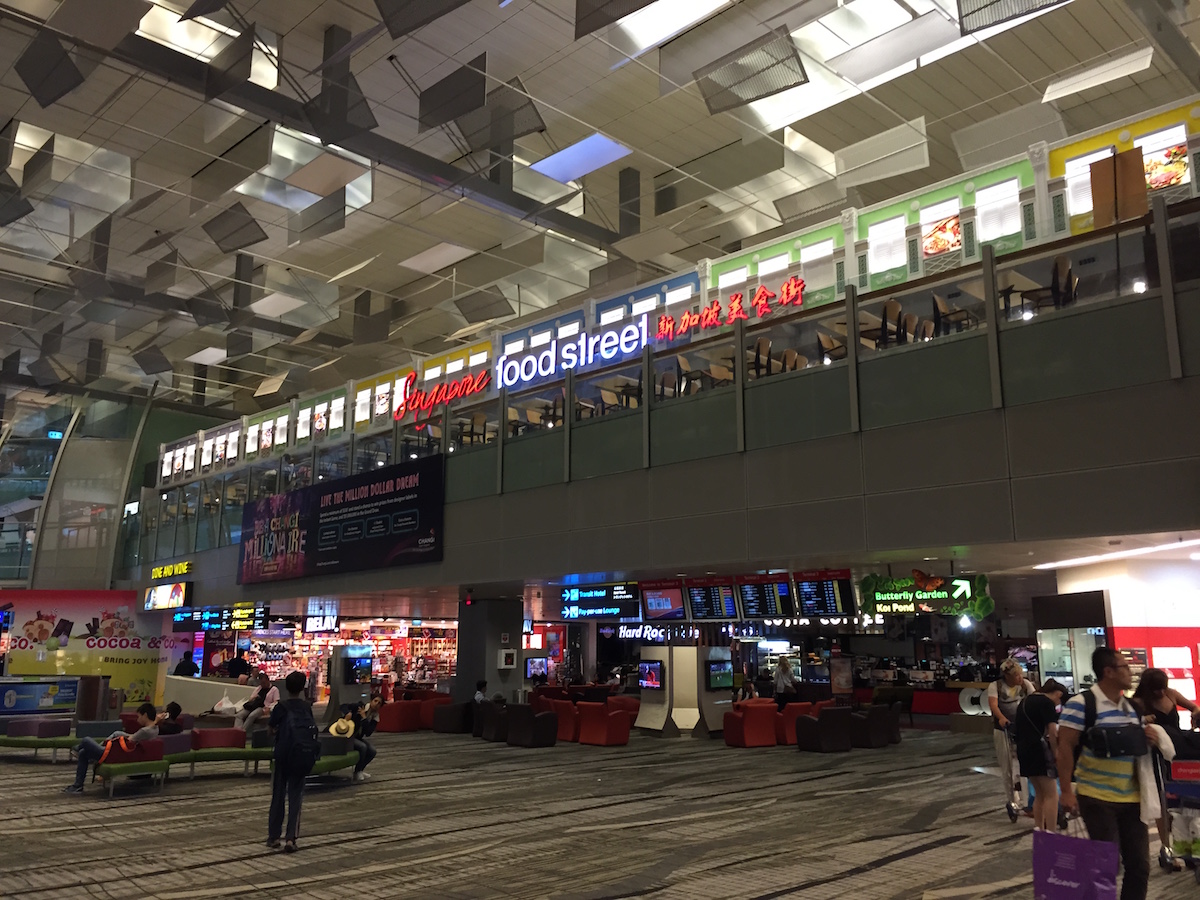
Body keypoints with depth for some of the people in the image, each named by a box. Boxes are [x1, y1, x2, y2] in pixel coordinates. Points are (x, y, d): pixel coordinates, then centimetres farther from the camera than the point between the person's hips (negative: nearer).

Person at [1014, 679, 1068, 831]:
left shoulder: (1026, 700, 19)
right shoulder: (1047, 702, -8)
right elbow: (1052, 733, -16)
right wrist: (1056, 753, -5)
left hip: (1023, 749, 9)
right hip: (1038, 748, -9)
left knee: (1039, 793, 19)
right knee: (1051, 794, -3)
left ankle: (1039, 830, 24)